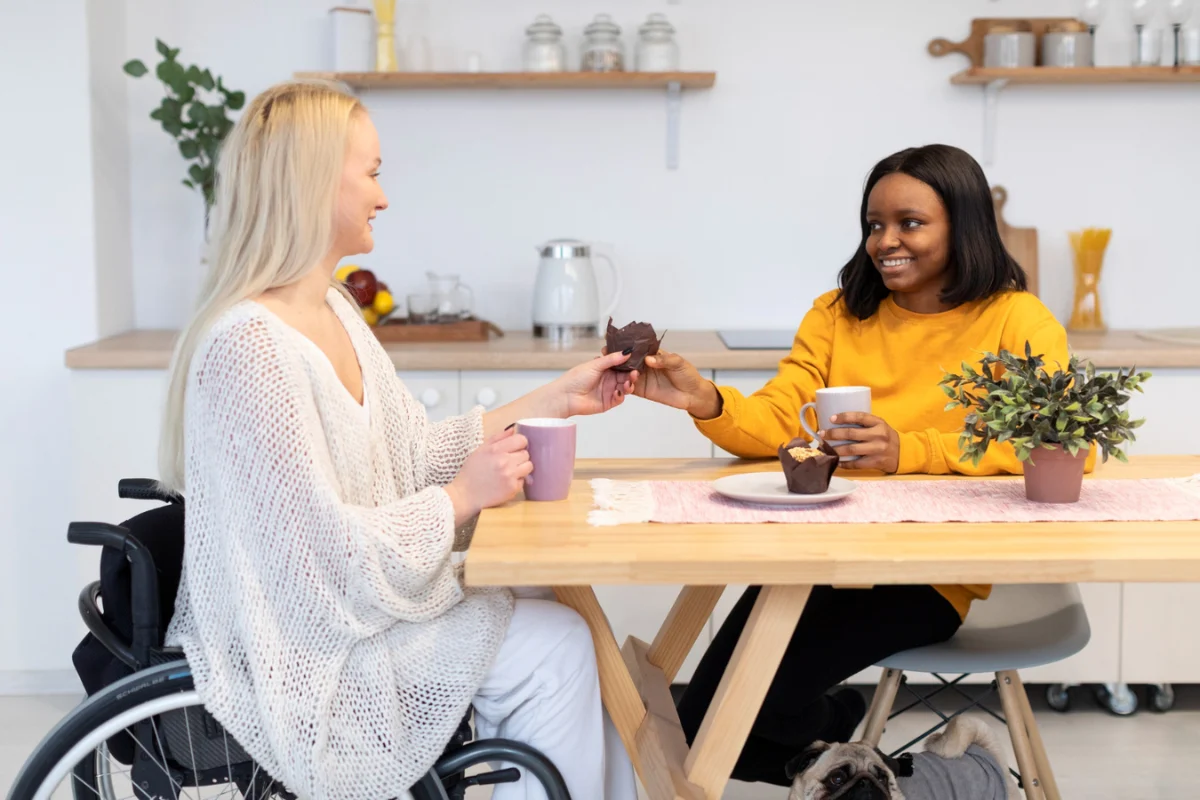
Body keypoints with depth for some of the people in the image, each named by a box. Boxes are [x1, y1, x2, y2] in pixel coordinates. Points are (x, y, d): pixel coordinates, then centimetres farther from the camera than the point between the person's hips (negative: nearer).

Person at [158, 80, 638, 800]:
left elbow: (418, 453, 11)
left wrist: (557, 399, 10)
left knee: (564, 637, -4)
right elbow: (323, 551, -24)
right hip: (297, 658, -9)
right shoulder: (248, 345, -23)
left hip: (347, 601, 9)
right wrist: (461, 498, -14)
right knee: (554, 647, -12)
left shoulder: (335, 312, 8)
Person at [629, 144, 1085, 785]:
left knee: (766, 684, -22)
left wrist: (909, 452, -30)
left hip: (937, 572, -4)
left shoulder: (1017, 323, -2)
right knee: (706, 727, -10)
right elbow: (777, 423, 0)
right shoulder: (837, 314, 10)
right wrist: (706, 402, -23)